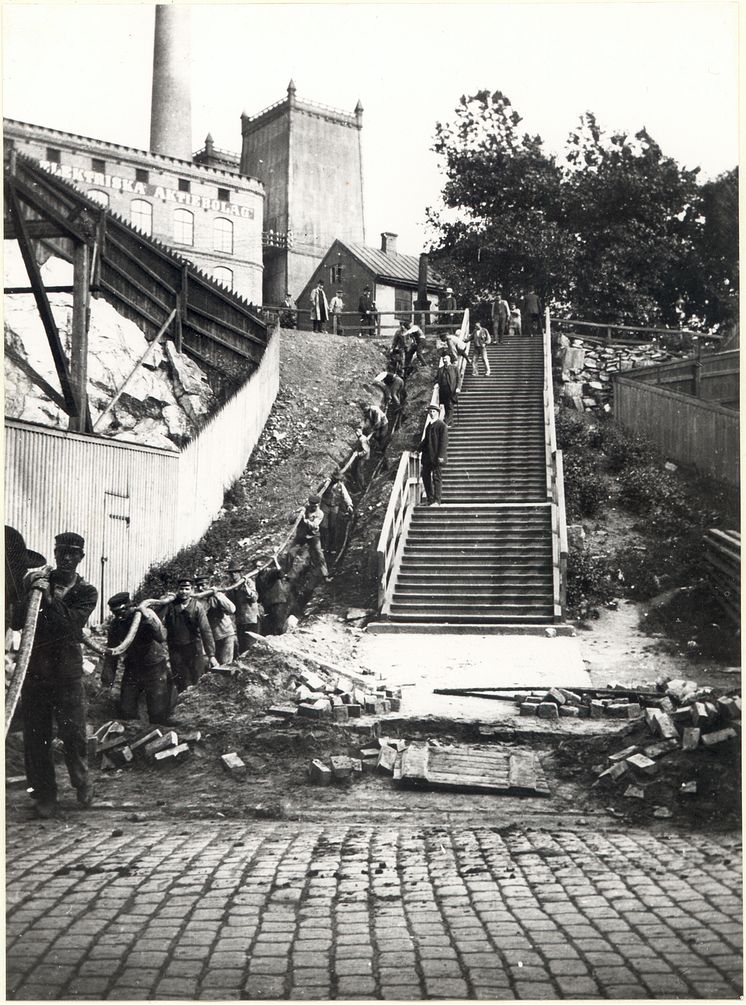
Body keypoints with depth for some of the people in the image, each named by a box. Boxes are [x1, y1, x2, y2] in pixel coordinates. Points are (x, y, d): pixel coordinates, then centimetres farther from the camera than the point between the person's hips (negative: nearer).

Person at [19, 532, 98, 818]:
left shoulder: (86, 592, 3)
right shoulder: (36, 579, 6)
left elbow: (70, 624, -13)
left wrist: (50, 599, -23)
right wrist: (32, 592, -16)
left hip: (67, 673, -1)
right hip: (34, 669, 1)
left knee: (74, 734, 0)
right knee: (35, 736, 3)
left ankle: (82, 784, 23)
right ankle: (44, 795, 15)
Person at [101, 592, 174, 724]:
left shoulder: (147, 614, -20)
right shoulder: (116, 623, -7)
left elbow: (161, 637, -36)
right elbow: (111, 651, 6)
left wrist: (147, 616, -44)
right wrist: (107, 675, 0)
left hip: (154, 668, -4)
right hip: (132, 668, 4)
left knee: (158, 714, -5)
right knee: (126, 712, 6)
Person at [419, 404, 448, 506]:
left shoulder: (442, 425, -6)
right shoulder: (429, 425, 18)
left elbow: (444, 442, -12)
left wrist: (441, 456, -18)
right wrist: (420, 449, 11)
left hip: (437, 457, -8)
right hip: (427, 457, 8)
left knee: (437, 478, -5)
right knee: (425, 476, 8)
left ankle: (436, 501, -2)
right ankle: (430, 500, 17)